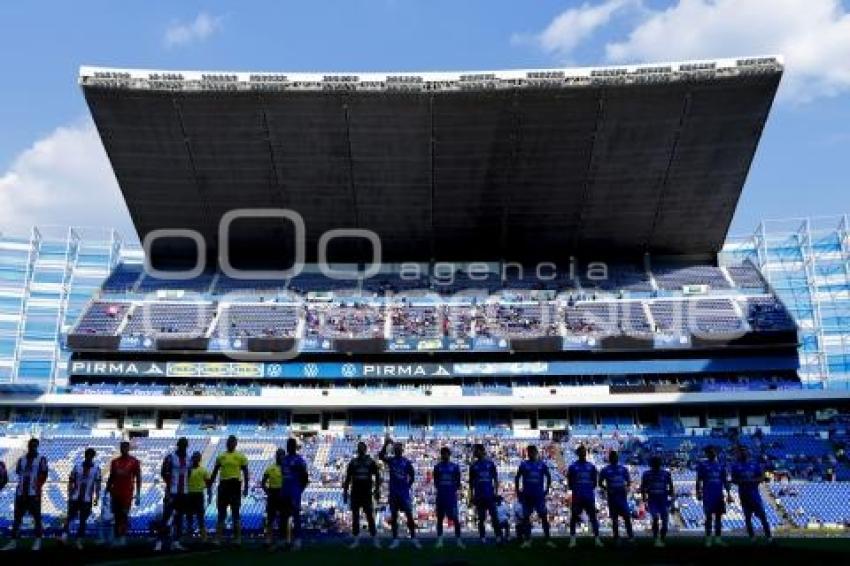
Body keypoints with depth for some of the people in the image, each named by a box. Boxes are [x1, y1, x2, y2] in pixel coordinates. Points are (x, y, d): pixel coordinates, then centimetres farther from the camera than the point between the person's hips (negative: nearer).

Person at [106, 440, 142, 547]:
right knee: (117, 516, 6)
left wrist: (138, 495, -7)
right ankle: (117, 538, 11)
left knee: (124, 515, -6)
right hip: (115, 493, 4)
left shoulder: (134, 462, -1)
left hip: (127, 493, -4)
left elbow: (138, 479, -2)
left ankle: (123, 537, -1)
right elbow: (111, 478, 14)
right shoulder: (114, 462, 10)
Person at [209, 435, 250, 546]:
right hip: (223, 485, 3)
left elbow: (245, 472, 1)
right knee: (221, 513, 5)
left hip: (235, 485, -3)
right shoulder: (221, 456, 9)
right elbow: (215, 472, 13)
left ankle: (237, 538, 8)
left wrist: (245, 487, -7)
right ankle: (218, 538, 9)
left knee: (236, 513, 2)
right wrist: (210, 487, 8)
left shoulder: (241, 456, 1)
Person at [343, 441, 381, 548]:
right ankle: (356, 540, 10)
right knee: (355, 516, 4)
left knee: (370, 516, -3)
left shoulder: (371, 462, 4)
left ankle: (375, 539, 2)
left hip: (367, 493, -2)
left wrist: (377, 489, -5)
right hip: (355, 493, 2)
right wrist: (345, 492, 5)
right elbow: (347, 478, 10)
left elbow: (377, 476, 4)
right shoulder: (353, 462, 8)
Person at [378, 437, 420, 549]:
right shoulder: (391, 460, 1)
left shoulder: (406, 462, 0)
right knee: (394, 516, 5)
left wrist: (408, 486, -2)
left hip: (404, 492, -1)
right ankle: (395, 540, 11)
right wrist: (386, 444, -30)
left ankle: (413, 539, 3)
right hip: (393, 492, 1)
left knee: (409, 515, -3)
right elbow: (380, 456, -19)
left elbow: (412, 476, 6)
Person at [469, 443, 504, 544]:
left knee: (494, 517, -5)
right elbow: (471, 483, 10)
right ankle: (483, 539, 13)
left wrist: (496, 492, -1)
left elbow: (495, 480, 6)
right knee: (481, 519, 6)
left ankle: (499, 537, -3)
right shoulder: (473, 466, 6)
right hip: (479, 496, 2)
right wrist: (471, 496, 6)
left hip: (490, 495, -1)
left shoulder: (490, 464, 3)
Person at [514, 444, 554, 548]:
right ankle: (527, 540, 13)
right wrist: (518, 491, 3)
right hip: (527, 495, 0)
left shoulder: (542, 465, 1)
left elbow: (548, 477, 11)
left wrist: (547, 490, 5)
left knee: (544, 517, -3)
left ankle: (548, 539, 2)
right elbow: (517, 478, 7)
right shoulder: (523, 464, 0)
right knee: (526, 517, 4)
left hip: (539, 495, 0)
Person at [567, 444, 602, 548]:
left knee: (593, 517, 3)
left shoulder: (591, 467, 6)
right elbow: (569, 482, 4)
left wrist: (590, 488, 0)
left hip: (589, 497, 2)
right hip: (577, 497, -2)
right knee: (574, 517, 1)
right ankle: (572, 540, 7)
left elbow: (595, 481, 12)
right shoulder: (572, 467, 0)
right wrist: (575, 489, -3)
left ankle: (597, 539, 9)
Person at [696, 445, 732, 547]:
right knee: (709, 517, -1)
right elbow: (699, 480, -1)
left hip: (719, 495, 3)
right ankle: (708, 539, 6)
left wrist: (728, 493, 7)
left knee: (719, 517, 6)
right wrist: (698, 492, -8)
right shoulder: (702, 464, 0)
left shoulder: (721, 465, 10)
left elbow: (725, 480, 12)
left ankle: (718, 539, 14)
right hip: (708, 495, -3)